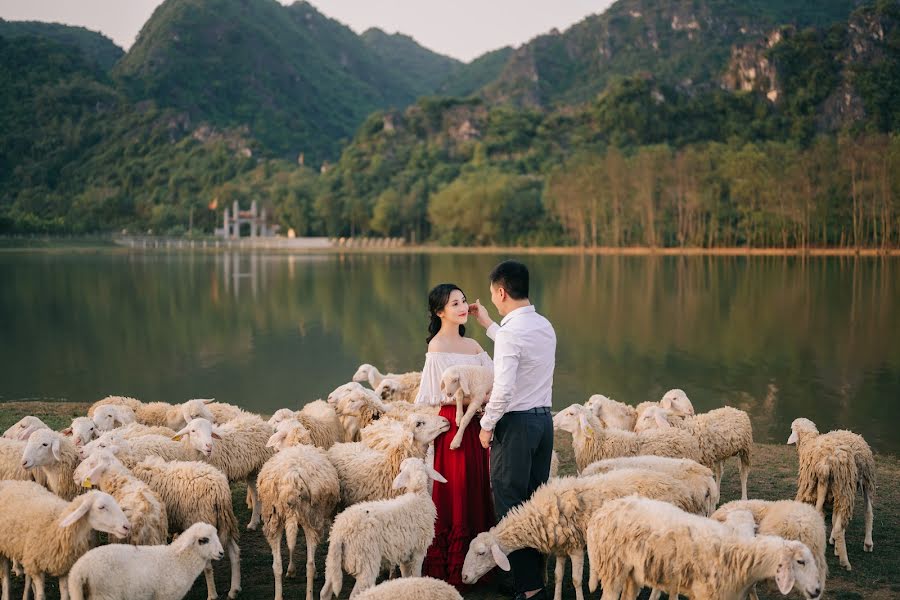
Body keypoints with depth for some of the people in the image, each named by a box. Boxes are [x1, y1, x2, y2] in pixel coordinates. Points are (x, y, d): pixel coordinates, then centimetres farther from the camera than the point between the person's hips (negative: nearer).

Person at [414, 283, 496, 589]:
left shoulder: (472, 345, 14)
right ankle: (449, 572, 5)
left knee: (476, 494, 11)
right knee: (454, 497, -3)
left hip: (474, 425, 8)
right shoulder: (437, 346, -9)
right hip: (452, 424, -8)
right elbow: (443, 394, -16)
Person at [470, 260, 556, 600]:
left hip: (516, 423, -8)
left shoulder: (511, 332, -17)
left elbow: (503, 389, -23)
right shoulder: (545, 326, 9)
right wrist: (488, 325, 37)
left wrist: (487, 425, -9)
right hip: (544, 419, 9)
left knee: (510, 505, -2)